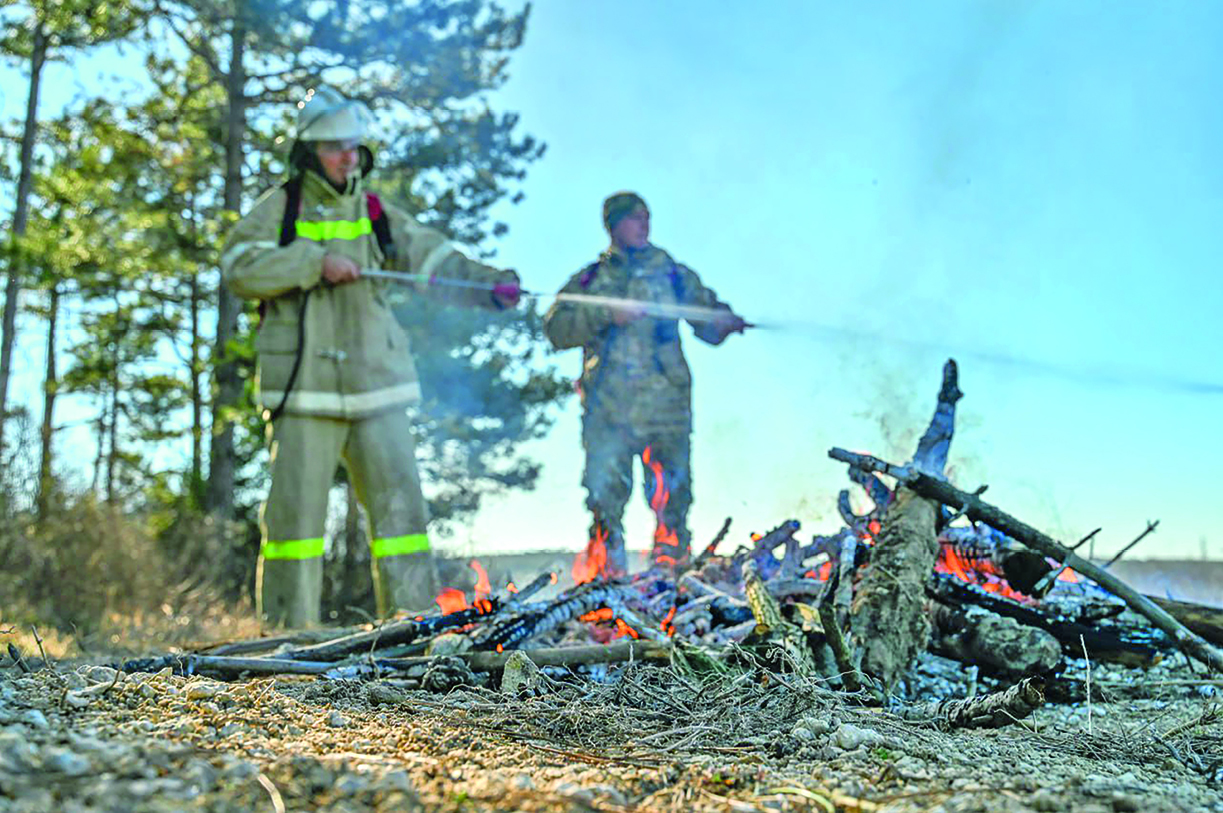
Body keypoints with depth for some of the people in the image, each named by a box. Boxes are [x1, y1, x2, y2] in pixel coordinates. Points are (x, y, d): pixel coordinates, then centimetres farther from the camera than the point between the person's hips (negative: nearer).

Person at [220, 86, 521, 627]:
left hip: (374, 382, 3)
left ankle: (410, 613, 9)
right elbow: (239, 266, -8)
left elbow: (433, 259, 6)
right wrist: (315, 263, -16)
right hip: (303, 385, -3)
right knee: (297, 503, 0)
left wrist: (488, 284, -10)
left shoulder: (376, 214, 14)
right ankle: (287, 623, 10)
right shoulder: (280, 208, 6)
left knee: (398, 496, 1)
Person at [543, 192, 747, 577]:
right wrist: (606, 315, -12)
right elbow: (557, 330, 1)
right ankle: (608, 575, 5)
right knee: (604, 494, -5)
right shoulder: (590, 280, 14)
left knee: (672, 493, -4)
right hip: (607, 411, 0)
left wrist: (725, 322, -11)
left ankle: (671, 570, 6)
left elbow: (707, 322, 12)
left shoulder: (675, 275, 15)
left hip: (665, 405, 0)